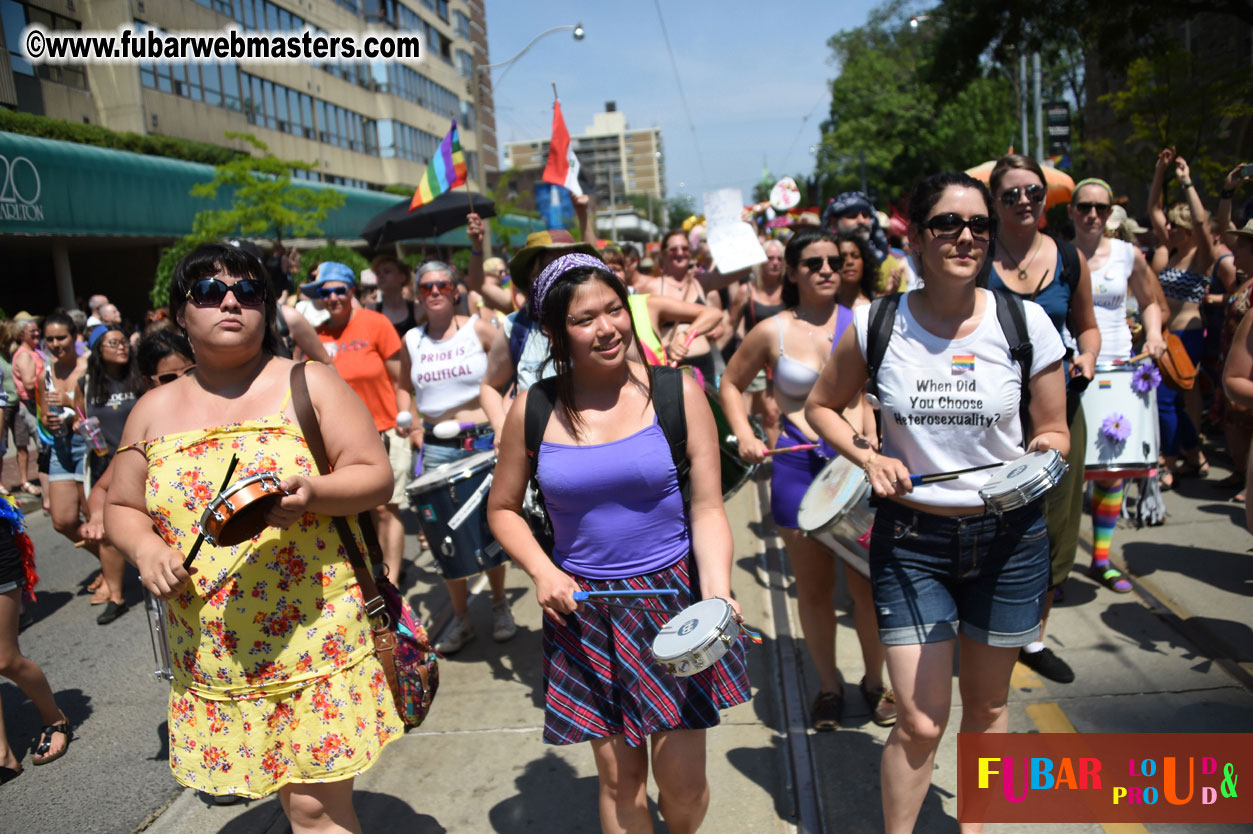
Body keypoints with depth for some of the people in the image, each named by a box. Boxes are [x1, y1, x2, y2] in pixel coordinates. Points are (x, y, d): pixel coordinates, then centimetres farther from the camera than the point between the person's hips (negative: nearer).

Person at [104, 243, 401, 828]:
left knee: (318, 805, 0)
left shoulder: (309, 384, -1)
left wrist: (312, 492, -23)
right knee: (295, 796, 11)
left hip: (315, 635, -3)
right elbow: (121, 508, 17)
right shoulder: (153, 410, 9)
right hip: (209, 648, 3)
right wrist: (144, 546, -5)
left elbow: (376, 476, -4)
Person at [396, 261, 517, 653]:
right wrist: (413, 429, 8)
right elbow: (404, 389, 21)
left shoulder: (477, 329, -3)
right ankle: (460, 617, 20)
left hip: (483, 441, -2)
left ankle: (500, 606, 28)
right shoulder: (412, 340, 7)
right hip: (437, 448, 3)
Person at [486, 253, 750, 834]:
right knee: (619, 780, 11)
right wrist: (542, 571, -7)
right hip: (584, 609, 1)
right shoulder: (534, 408, -3)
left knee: (682, 781, 6)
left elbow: (708, 509, -5)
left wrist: (718, 590, -20)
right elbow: (503, 508, 8)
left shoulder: (676, 392, -6)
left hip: (674, 597, -1)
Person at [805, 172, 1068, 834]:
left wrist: (1042, 452, -18)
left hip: (1008, 537, 2)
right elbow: (821, 406, 7)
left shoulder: (1025, 322, -6)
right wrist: (867, 457, -10)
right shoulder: (876, 325, -7)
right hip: (910, 537, -1)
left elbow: (1054, 431, 4)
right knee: (919, 723, -1)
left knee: (986, 706, 19)